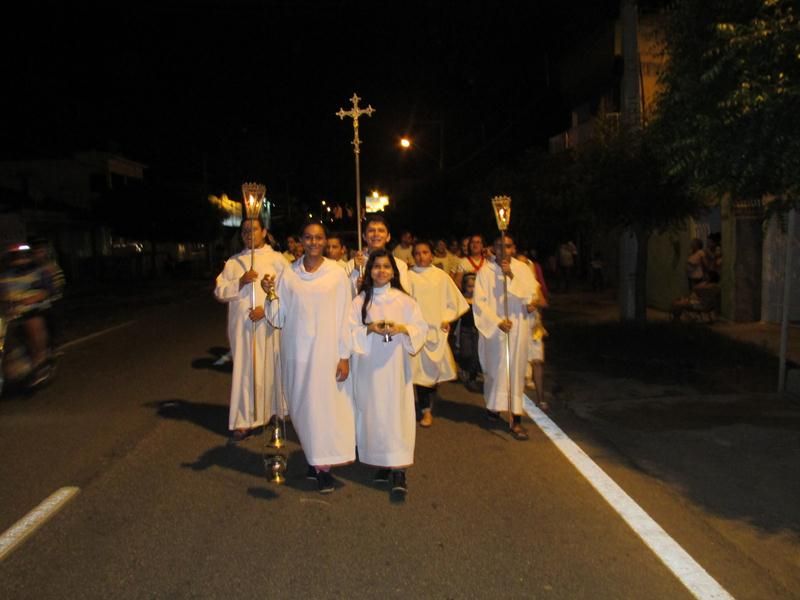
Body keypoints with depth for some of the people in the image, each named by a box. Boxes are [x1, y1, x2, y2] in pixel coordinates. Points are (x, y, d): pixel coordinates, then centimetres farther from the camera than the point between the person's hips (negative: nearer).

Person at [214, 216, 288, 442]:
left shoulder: (277, 259, 2)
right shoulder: (233, 262, 10)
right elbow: (219, 292, 5)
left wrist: (267, 309, -15)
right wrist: (240, 282, -11)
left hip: (270, 325, -2)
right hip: (242, 325, 2)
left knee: (271, 368, 4)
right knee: (244, 370, 2)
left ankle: (275, 412, 20)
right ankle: (244, 421, 7)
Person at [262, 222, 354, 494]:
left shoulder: (337, 273, -2)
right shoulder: (288, 274, 3)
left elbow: (344, 316, -2)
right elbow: (278, 318, 5)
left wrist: (344, 356, -5)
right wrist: (271, 295, -12)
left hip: (327, 349, -2)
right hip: (296, 349, 2)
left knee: (326, 403, 0)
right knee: (302, 404, 7)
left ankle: (322, 463, 14)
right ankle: (318, 461, 22)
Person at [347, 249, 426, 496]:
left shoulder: (404, 300, 3)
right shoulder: (359, 301, 4)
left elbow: (421, 328, 2)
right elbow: (349, 331, 0)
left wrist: (401, 328, -16)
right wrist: (370, 329, -17)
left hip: (395, 364, -1)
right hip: (368, 365, 1)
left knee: (397, 411, -5)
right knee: (373, 411, 4)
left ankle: (399, 469, -3)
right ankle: (382, 462, 18)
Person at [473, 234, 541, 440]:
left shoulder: (522, 269, 0)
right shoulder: (485, 271, -4)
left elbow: (531, 296, -9)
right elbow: (479, 302, -7)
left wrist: (511, 276, -17)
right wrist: (497, 321, -16)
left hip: (519, 328, 1)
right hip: (493, 328, 0)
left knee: (516, 370, 0)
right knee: (494, 368, 11)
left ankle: (516, 418, 1)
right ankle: (493, 405, 35)